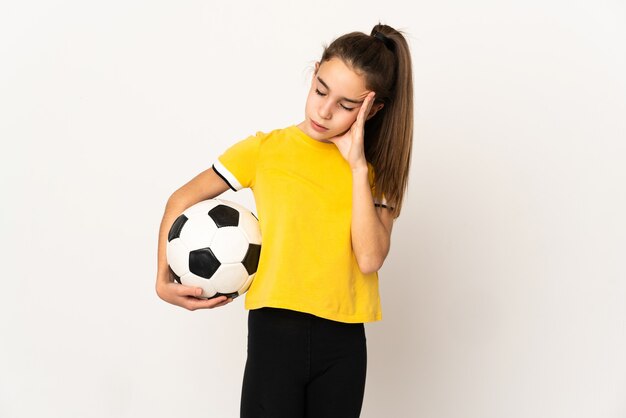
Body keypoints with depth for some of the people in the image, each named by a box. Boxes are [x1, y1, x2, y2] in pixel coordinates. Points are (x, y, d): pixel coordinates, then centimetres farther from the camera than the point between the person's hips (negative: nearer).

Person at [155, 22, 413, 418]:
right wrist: (164, 280, -5)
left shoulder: (375, 168, 4)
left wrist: (357, 165, -12)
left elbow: (369, 259, -11)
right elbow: (183, 200, 7)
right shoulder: (266, 149, 0)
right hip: (275, 330, -2)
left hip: (343, 341, 2)